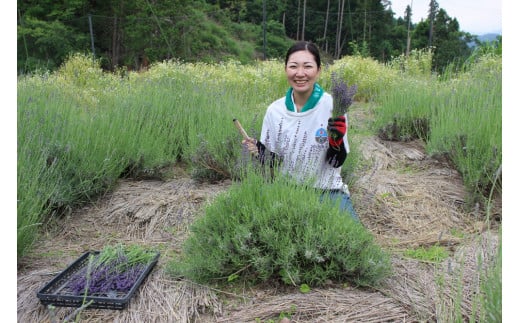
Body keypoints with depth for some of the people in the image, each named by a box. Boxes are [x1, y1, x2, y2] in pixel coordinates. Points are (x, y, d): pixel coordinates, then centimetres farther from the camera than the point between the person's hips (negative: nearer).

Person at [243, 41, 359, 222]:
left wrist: (337, 141, -27)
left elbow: (336, 162, -7)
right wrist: (259, 152, -17)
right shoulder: (274, 110, -5)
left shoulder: (333, 106, -12)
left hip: (327, 190, -1)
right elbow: (273, 162, 3)